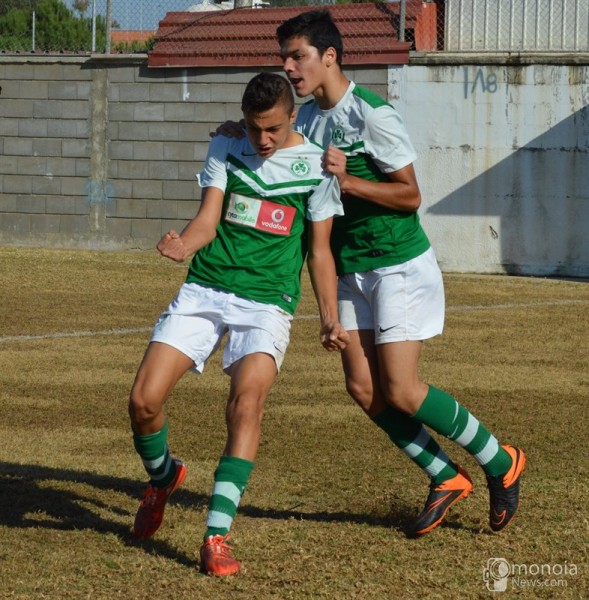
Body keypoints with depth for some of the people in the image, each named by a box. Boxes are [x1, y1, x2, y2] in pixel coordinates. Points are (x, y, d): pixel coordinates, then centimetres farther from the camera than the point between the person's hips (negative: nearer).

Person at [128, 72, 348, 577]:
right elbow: (208, 219, -1)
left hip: (267, 302, -2)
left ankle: (217, 535, -23)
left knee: (247, 402, -26)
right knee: (144, 399, -10)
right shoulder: (225, 149, 6)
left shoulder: (316, 165, 0)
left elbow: (320, 250, 6)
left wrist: (330, 319, -2)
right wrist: (183, 245, -24)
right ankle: (162, 476, 24)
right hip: (204, 290, 2)